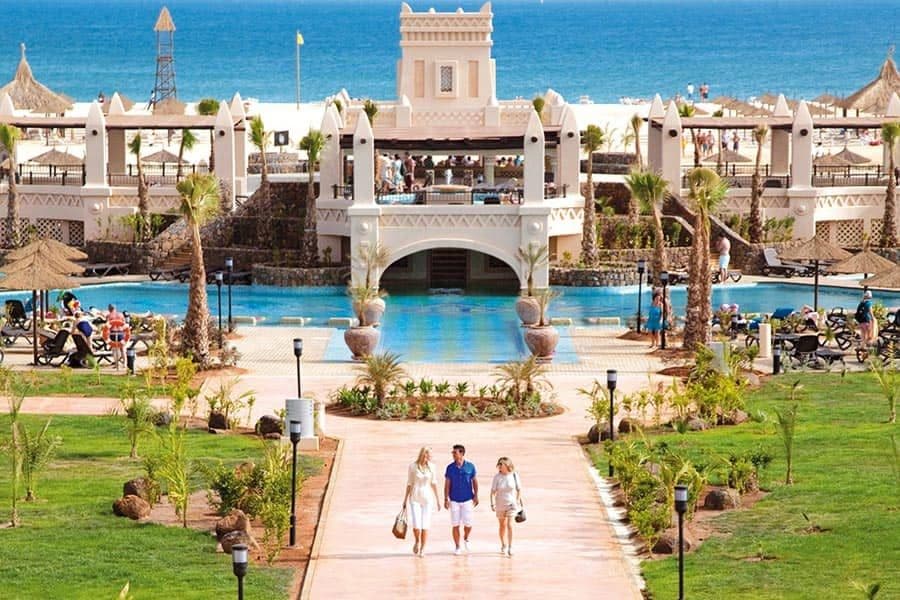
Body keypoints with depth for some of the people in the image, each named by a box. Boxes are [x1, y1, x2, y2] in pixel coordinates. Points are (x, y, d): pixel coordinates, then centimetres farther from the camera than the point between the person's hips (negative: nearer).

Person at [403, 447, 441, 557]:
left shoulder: (431, 467, 3)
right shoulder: (412, 467, -4)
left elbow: (434, 483, 10)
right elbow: (409, 484, 4)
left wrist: (438, 499, 10)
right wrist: (405, 500, 7)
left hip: (427, 498, 2)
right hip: (415, 499, -2)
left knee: (425, 526, -1)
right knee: (416, 525, -11)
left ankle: (422, 549, 12)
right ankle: (417, 541, 19)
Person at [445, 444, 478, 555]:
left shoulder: (470, 466, -1)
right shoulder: (450, 468, 0)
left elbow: (474, 481, 6)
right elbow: (447, 484, 2)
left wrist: (476, 496, 1)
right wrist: (446, 499, -3)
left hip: (467, 499, -1)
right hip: (454, 500, 1)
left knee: (468, 523, -3)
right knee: (455, 524, 0)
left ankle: (466, 538, 27)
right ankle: (458, 547, 9)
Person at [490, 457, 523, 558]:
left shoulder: (514, 475, -8)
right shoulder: (497, 477, -9)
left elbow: (519, 490, 3)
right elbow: (493, 492, -7)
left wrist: (518, 502, 4)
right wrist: (492, 504, -15)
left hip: (511, 504, -1)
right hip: (500, 505, 1)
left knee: (510, 525, -13)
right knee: (502, 526, 14)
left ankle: (510, 548, -10)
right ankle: (503, 546, 32)